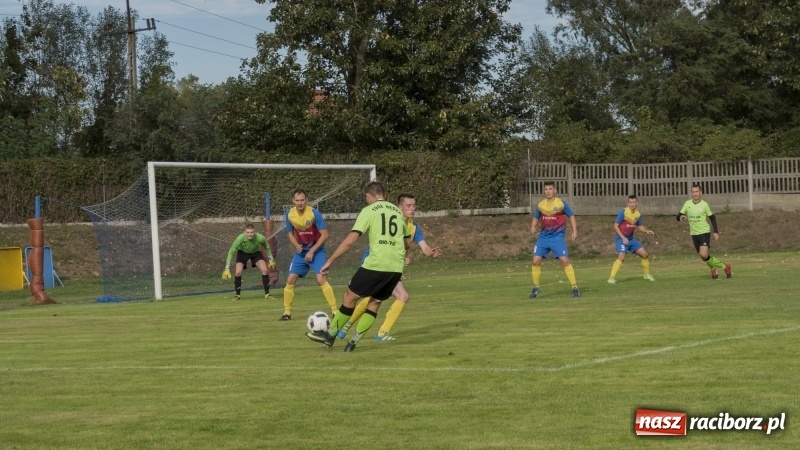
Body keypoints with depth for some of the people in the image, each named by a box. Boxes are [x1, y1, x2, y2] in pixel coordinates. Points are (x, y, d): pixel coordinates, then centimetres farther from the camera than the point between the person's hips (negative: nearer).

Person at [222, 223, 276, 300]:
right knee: (238, 272, -18)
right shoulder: (240, 238, -38)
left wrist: (271, 259, 2)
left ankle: (267, 294, -1)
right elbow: (231, 252, -30)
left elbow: (267, 247, -9)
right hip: (242, 252, -1)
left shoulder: (260, 238, -34)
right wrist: (227, 268, -33)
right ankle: (237, 294, 2)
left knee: (265, 270, -15)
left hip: (256, 252, 1)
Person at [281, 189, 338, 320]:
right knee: (290, 280, 0)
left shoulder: (314, 213, -20)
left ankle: (334, 310, -14)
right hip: (301, 251, 5)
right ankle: (287, 312, 13)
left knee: (321, 278, -20)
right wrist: (296, 245, -11)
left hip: (316, 250, -5)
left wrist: (312, 251, -19)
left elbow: (325, 235, -17)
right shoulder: (289, 214, -7)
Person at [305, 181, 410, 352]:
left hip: (376, 264, -5)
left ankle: (330, 335, 16)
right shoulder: (398, 211, 17)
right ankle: (354, 340, 9)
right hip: (396, 268, 5)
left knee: (350, 296, 9)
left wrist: (330, 260, -3)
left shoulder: (369, 211, 1)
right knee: (374, 303, 16)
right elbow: (406, 243, 27)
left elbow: (350, 240, -8)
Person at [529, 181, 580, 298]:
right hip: (544, 237, 4)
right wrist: (533, 227, -3)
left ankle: (574, 287, -7)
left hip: (558, 237, -4)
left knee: (565, 260, -15)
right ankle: (536, 287, 15)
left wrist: (574, 231, -8)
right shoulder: (540, 205, 4)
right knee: (535, 261, -3)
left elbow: (571, 216, 2)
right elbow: (536, 218, 17)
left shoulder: (561, 203, -6)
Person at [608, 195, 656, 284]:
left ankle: (647, 274, 29)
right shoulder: (623, 212, -17)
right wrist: (623, 238, -22)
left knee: (645, 254, 7)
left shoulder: (638, 214, 1)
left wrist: (647, 230, -4)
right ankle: (612, 278, -22)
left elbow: (640, 226, 17)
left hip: (631, 238, 7)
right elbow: (615, 226, -16)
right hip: (621, 238, -7)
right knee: (621, 257, -27)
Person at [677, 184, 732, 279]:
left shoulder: (704, 204, -6)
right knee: (702, 257, 9)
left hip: (705, 232, -5)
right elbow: (679, 215, 4)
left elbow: (712, 218, 3)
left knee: (704, 254, -20)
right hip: (694, 234, 5)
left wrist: (716, 232, -5)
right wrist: (681, 217, -21)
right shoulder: (687, 204, 2)